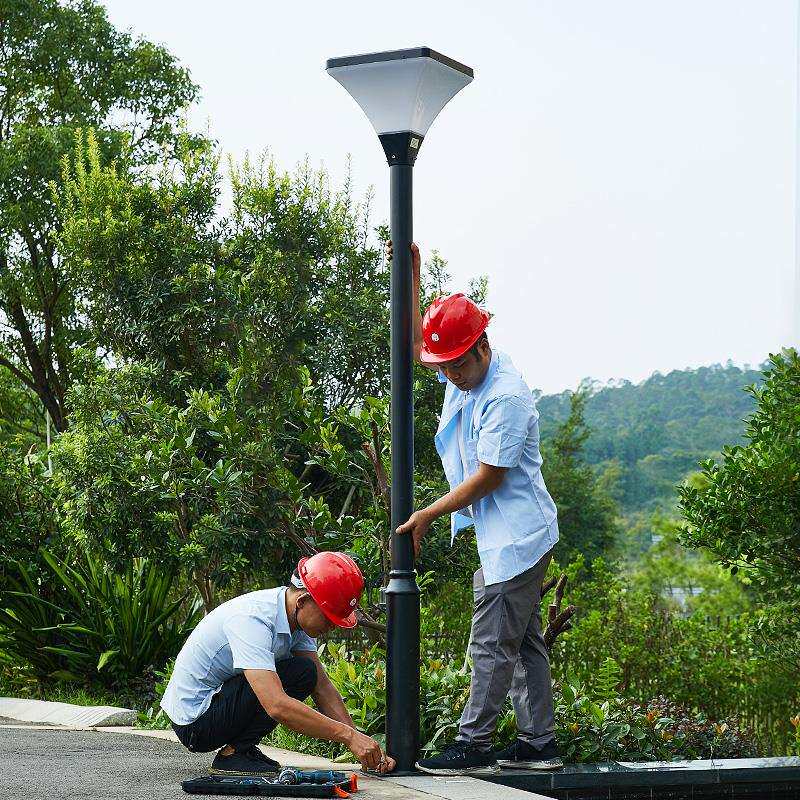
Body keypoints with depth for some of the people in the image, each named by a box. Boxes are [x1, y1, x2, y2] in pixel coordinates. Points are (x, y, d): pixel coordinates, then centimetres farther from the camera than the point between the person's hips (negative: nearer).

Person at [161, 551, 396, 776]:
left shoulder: (297, 618, -2)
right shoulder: (253, 619, -30)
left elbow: (323, 688, 0)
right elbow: (277, 706, -38)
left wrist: (364, 748, -10)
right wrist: (349, 736, -36)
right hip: (192, 722, -9)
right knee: (302, 673, -20)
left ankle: (241, 747, 4)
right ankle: (232, 753, -11)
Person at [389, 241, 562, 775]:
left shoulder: (506, 397, -21)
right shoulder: (465, 373, 8)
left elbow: (487, 478, -20)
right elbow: (416, 344, 27)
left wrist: (426, 516, -12)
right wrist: (412, 275, 17)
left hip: (516, 537, -10)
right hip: (502, 536, 10)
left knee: (492, 644, -7)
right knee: (523, 642, 11)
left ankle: (474, 745, -4)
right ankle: (538, 743, 15)